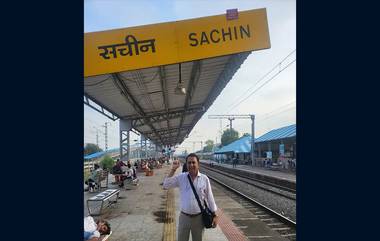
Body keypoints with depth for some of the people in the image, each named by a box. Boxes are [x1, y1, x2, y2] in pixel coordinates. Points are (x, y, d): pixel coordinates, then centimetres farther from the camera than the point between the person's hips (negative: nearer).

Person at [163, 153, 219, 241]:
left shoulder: (204, 179, -7)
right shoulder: (181, 177, -5)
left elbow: (210, 198, -1)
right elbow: (166, 185, -12)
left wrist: (214, 215, 2)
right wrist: (173, 169, -18)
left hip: (199, 217, 0)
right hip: (184, 217, 1)